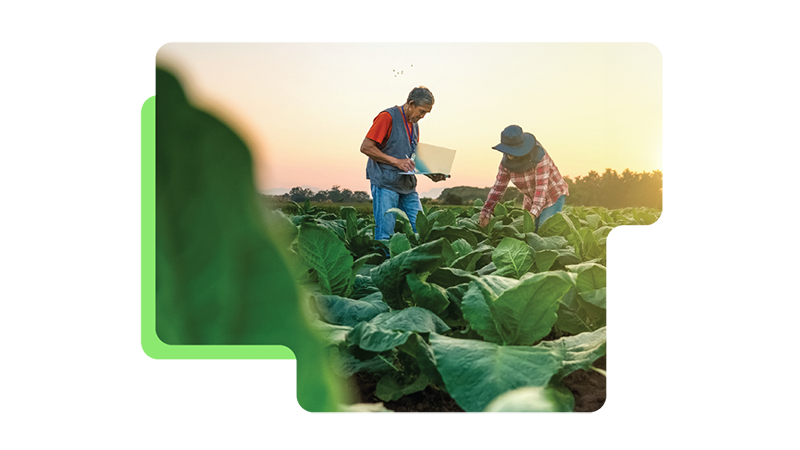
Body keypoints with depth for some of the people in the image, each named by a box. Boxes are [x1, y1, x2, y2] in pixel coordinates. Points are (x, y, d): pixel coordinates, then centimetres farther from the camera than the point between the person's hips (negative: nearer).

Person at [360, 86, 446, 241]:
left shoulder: (414, 125, 18)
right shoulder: (388, 117, -7)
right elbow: (366, 147, -12)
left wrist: (431, 174, 6)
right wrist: (396, 162, -18)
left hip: (408, 186, 8)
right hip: (386, 183, -7)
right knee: (385, 232, -7)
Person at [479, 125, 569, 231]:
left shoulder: (539, 155, -29)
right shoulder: (506, 162, -13)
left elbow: (542, 186, -33)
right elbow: (498, 188, -10)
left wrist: (533, 214, -44)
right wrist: (486, 212, -21)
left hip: (554, 195, -6)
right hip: (532, 199, 6)